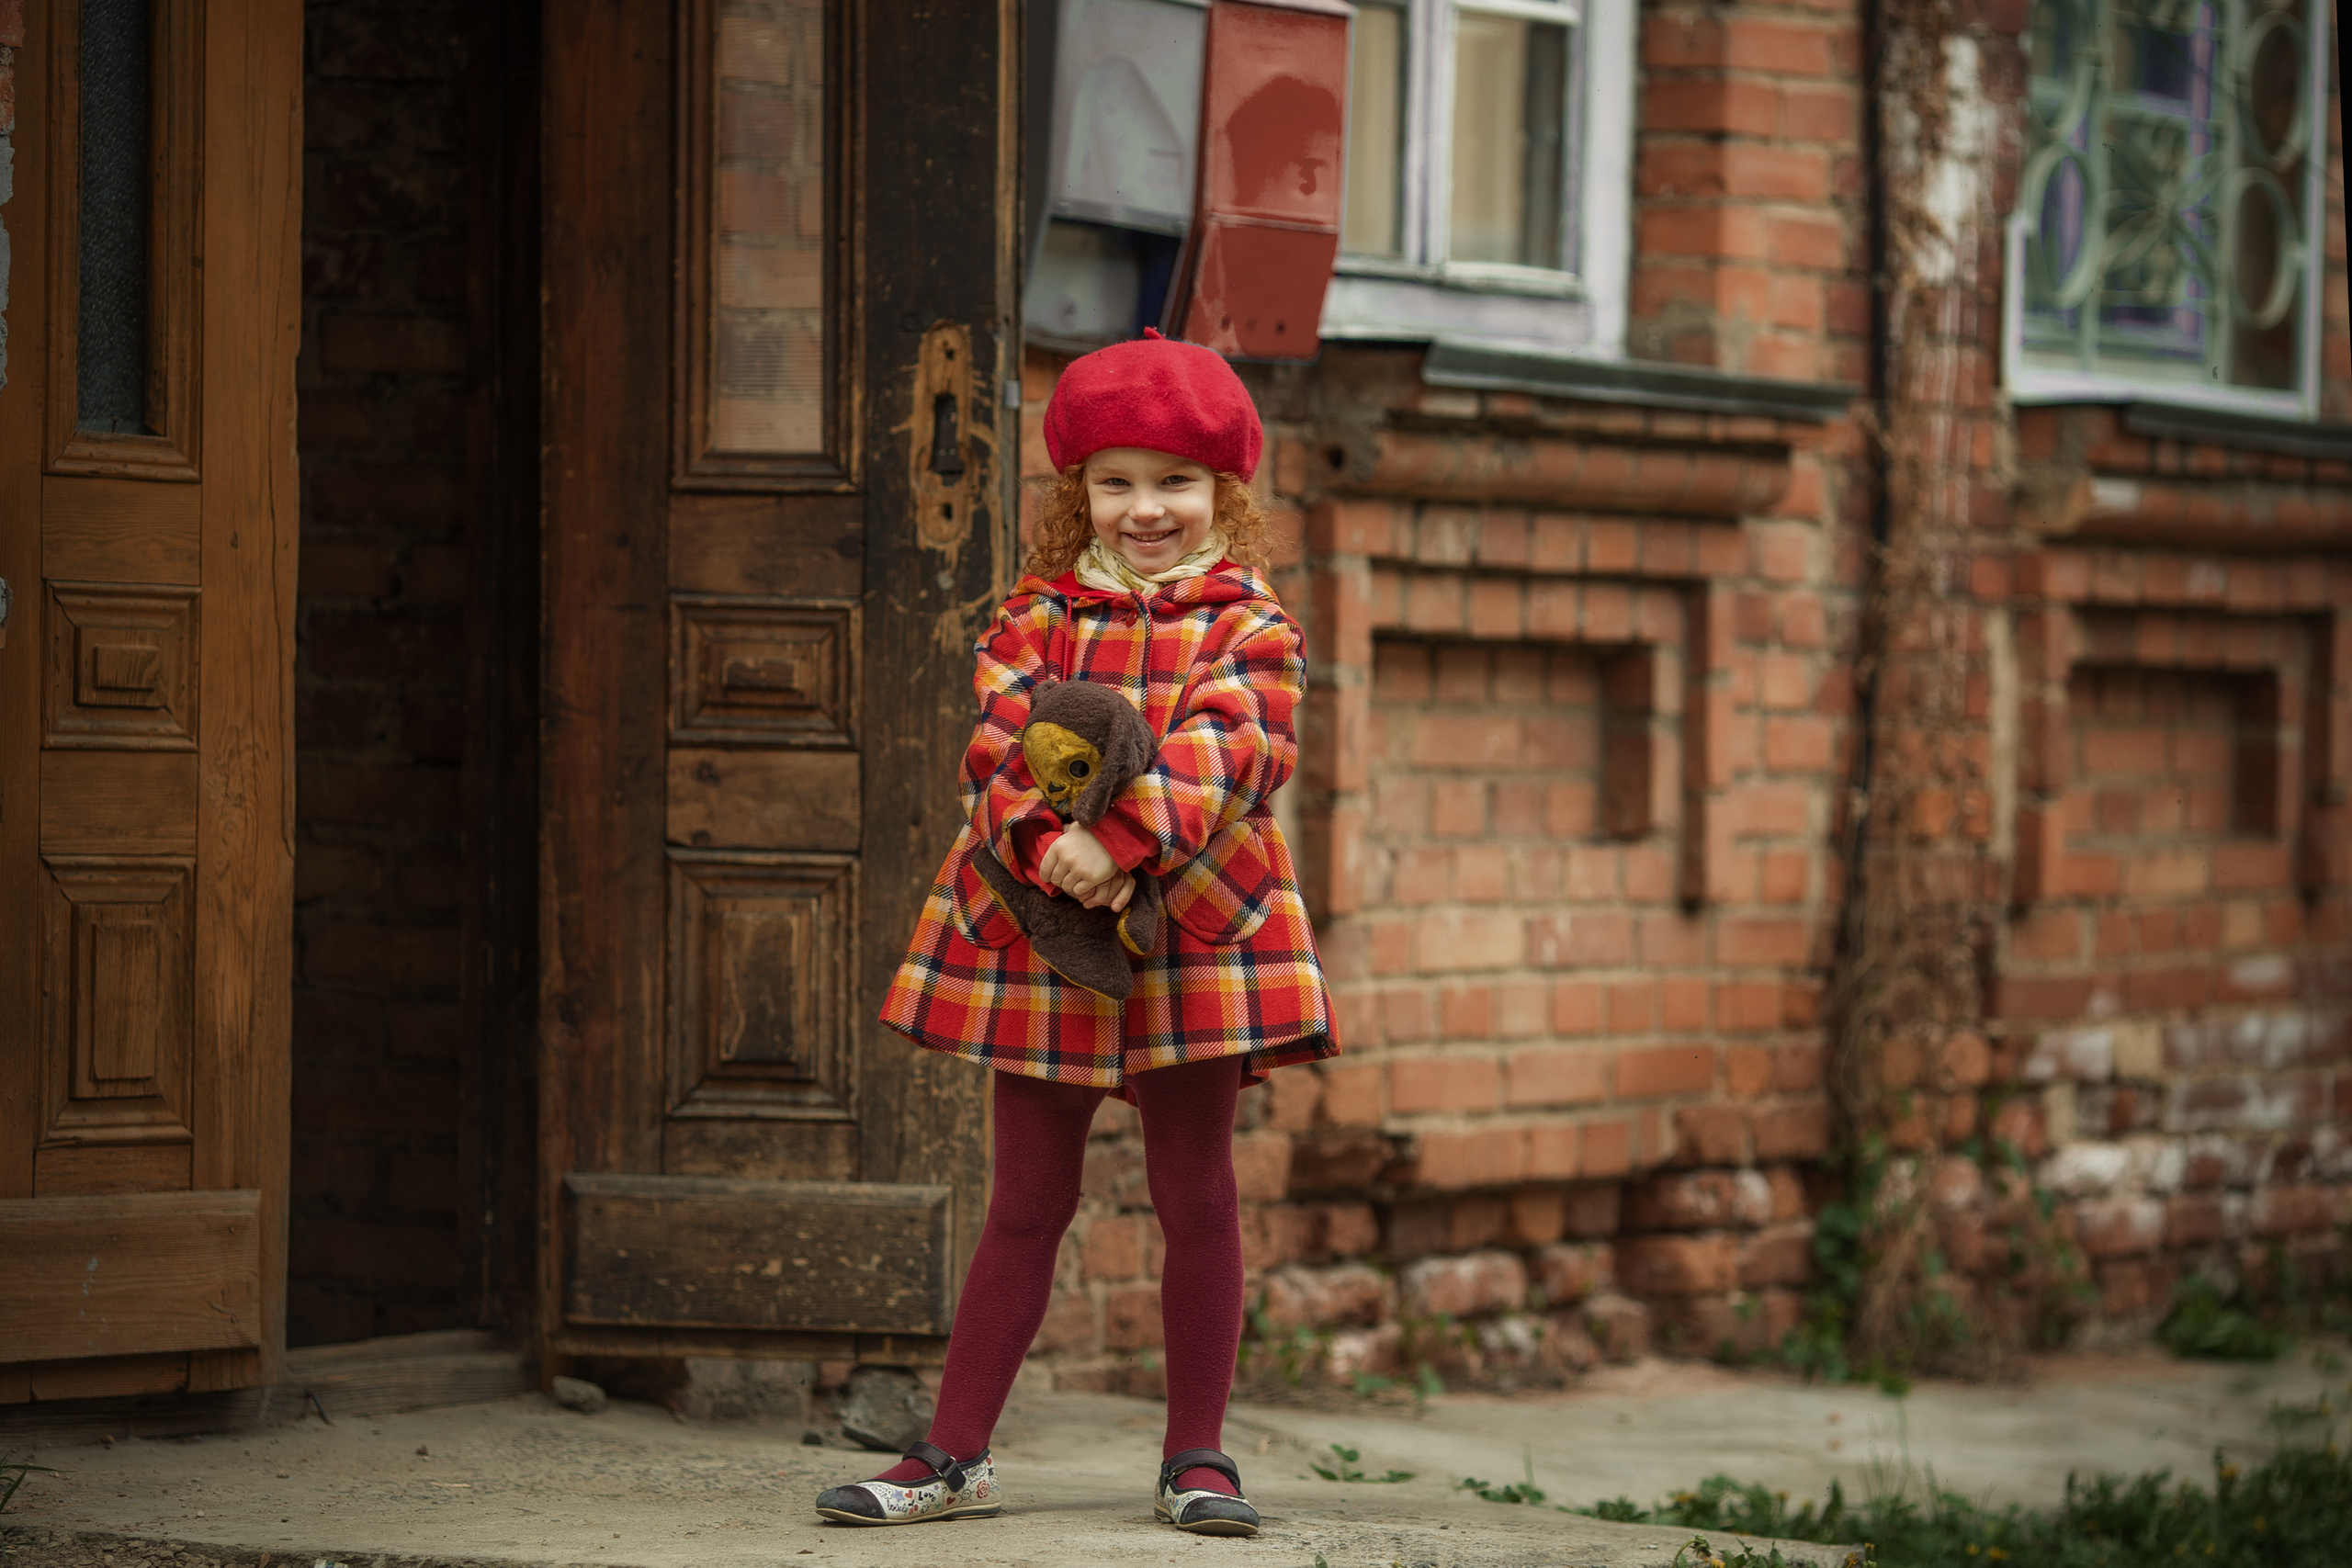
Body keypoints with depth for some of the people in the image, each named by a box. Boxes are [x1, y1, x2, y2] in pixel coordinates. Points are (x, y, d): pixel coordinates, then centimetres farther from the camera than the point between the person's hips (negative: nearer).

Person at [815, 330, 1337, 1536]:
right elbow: (1002, 744, -7)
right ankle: (955, 1455, 11)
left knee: (1196, 1195, 4)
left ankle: (1196, 1458, 12)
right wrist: (1044, 839, -27)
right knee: (1026, 1200, 7)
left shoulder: (1250, 629, 0)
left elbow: (1224, 753, -16)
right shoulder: (1036, 619, 7)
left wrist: (1121, 839, -31)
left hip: (1194, 932, -2)